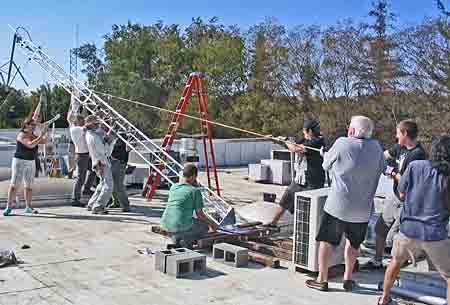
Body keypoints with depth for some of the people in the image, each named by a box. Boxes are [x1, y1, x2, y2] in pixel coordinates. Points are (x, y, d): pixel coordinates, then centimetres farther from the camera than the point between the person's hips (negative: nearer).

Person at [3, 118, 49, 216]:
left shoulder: (33, 136, 10)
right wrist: (41, 135, -24)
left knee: (29, 186, 6)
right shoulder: (22, 135, -11)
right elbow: (30, 145, -25)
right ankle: (9, 206, -4)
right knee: (14, 184, -7)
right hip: (19, 162, -7)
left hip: (31, 163, 7)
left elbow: (44, 141, 9)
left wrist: (45, 133, -6)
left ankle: (28, 207, 10)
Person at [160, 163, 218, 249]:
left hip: (166, 224, 6)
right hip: (181, 227, -6)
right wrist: (211, 223, 17)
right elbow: (200, 214, 0)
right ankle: (186, 240, -1)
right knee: (204, 226, 20)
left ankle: (175, 238, 14)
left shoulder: (173, 187, 13)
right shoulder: (195, 191, -4)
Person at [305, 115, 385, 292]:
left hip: (337, 206, -3)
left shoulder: (342, 144, -12)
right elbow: (381, 168, 12)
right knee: (353, 243, 21)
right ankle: (348, 279, 27)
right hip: (363, 209, 4)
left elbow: (326, 166, 0)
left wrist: (326, 154, 20)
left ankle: (322, 280, 16)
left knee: (326, 241, 10)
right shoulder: (376, 147, -1)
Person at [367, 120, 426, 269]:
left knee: (393, 238, -7)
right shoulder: (400, 147, 2)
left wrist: (393, 174, -10)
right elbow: (382, 156, 17)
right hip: (395, 197, 9)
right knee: (380, 229, 17)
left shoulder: (418, 154, -23)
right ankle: (377, 261, 34)